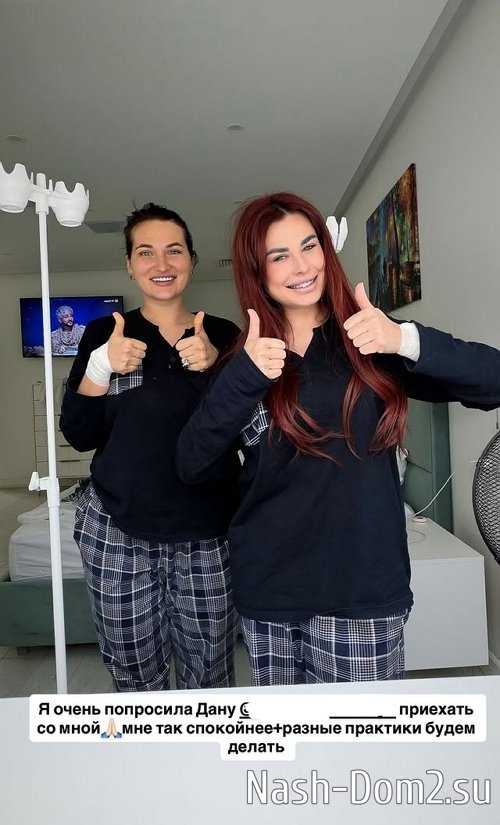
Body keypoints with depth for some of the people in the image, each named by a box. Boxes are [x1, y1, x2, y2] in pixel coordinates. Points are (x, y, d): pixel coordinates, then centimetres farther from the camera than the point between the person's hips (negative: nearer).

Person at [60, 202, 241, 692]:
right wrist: (101, 366, -15)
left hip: (206, 535, 0)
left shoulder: (223, 335, 3)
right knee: (135, 678, 13)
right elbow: (78, 435, -1)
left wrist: (216, 367, -15)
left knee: (210, 678, 9)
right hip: (116, 533, 0)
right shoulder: (105, 333, 3)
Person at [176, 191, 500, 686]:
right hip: (267, 592, 2)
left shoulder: (371, 341, -2)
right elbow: (192, 467, -7)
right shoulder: (247, 360, 3)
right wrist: (244, 377, -19)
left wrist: (407, 341, -26)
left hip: (362, 590, -2)